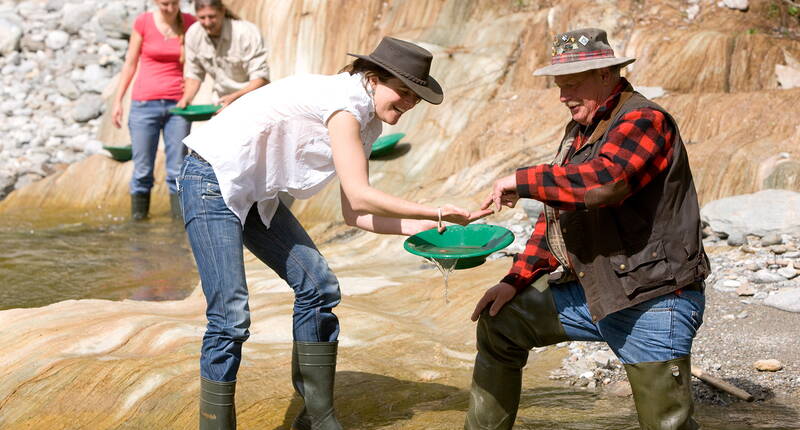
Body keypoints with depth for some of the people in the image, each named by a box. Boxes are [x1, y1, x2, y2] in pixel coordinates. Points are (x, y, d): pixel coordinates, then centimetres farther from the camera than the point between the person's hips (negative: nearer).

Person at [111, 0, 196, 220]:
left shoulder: (190, 23, 2)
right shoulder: (143, 22, -1)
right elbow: (130, 63, 5)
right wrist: (118, 101, 3)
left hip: (177, 103, 1)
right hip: (145, 103, -1)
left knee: (177, 168, 0)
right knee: (142, 169, 0)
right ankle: (137, 217, 8)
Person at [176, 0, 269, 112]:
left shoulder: (247, 33, -21)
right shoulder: (193, 34, -5)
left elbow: (261, 78, -22)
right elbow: (194, 73, 7)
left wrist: (235, 97, -36)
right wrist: (187, 97, -13)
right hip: (222, 103, 5)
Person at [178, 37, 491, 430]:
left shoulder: (367, 122, 6)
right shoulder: (344, 101, -22)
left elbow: (353, 214, 2)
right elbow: (359, 197, -28)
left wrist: (421, 227, -8)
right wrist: (438, 212, -25)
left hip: (255, 194, 10)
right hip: (212, 180, -10)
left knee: (318, 287, 8)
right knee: (230, 316, -15)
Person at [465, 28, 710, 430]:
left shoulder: (644, 121, -15)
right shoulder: (579, 131, 14)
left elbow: (602, 180, -34)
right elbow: (556, 215, 19)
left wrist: (522, 181, -22)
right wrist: (516, 281, 11)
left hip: (654, 302, -9)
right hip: (592, 292, 9)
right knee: (500, 323, 15)